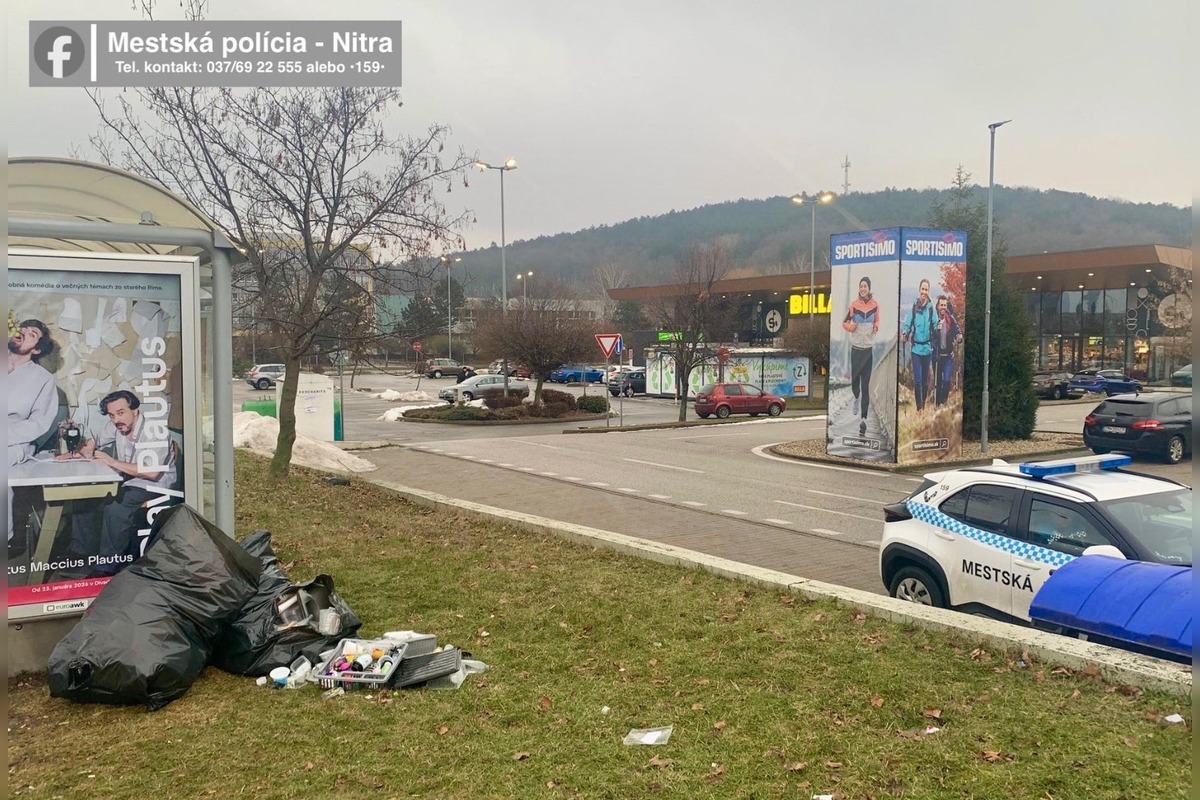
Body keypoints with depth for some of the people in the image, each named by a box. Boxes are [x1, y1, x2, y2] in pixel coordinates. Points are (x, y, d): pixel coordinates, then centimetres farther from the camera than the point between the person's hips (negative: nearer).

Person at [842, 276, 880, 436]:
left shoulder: (875, 304, 0)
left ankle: (863, 419, 1)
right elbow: (844, 322, 6)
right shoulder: (854, 305, -4)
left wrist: (876, 327, -5)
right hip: (856, 347, 0)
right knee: (854, 380, -3)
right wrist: (851, 327, -14)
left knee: (866, 384, -1)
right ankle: (856, 398, 34)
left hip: (869, 348, 0)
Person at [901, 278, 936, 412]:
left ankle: (924, 404, 26)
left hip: (927, 347, 1)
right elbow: (907, 324, -1)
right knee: (917, 380, -3)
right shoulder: (913, 307, -3)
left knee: (925, 379, 11)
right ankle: (918, 406, 5)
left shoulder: (931, 308, -4)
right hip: (916, 347, -1)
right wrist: (904, 333, -20)